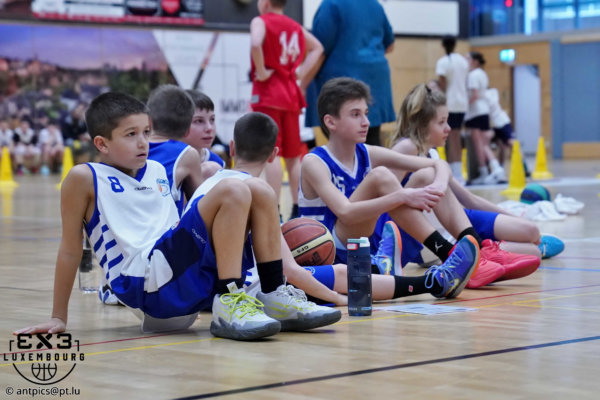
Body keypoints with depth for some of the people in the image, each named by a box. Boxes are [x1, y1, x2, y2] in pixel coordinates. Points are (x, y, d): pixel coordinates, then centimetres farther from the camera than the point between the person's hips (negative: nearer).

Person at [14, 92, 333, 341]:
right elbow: (70, 250, 3)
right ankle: (228, 308, -23)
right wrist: (58, 318, 5)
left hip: (191, 280, 7)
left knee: (259, 191, 2)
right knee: (232, 191, -19)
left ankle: (274, 296, 0)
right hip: (147, 282, -7)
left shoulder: (157, 171, 21)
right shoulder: (85, 178, 1)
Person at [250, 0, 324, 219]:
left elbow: (256, 43, -27)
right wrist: (302, 73, 14)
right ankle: (298, 210, 10)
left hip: (267, 94, -6)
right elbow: (317, 47, 23)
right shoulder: (294, 26, 14)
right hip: (291, 94, 6)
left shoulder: (261, 21, -6)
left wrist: (261, 71, -15)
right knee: (293, 156, 10)